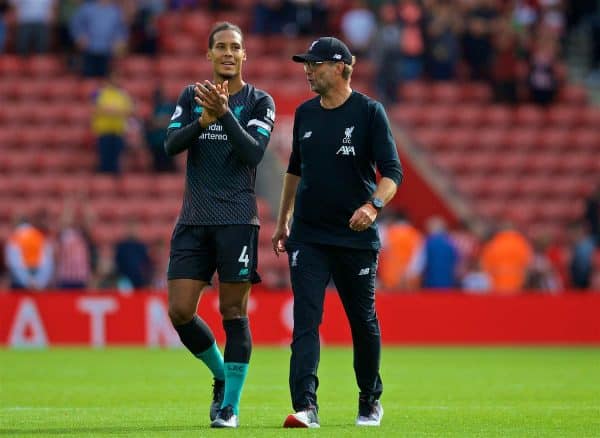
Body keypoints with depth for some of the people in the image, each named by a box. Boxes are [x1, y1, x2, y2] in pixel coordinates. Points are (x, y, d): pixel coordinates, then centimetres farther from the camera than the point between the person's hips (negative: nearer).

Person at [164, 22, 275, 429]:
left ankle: (231, 405, 3)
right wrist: (203, 120, -19)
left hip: (237, 220, -3)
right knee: (180, 312, -2)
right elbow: (171, 144, -2)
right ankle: (221, 375, 22)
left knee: (233, 313, -4)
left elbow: (254, 152, -13)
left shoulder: (259, 102, 1)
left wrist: (224, 112, -23)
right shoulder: (192, 96, 10)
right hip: (194, 220, 3)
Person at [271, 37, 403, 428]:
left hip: (356, 236, -3)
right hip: (308, 235, 3)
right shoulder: (305, 113, 8)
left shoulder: (369, 112, -7)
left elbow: (392, 172, -13)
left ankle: (370, 401, 26)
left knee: (363, 321, 8)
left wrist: (373, 205, -32)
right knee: (305, 320, -11)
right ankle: (306, 406, -19)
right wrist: (282, 222, 22)